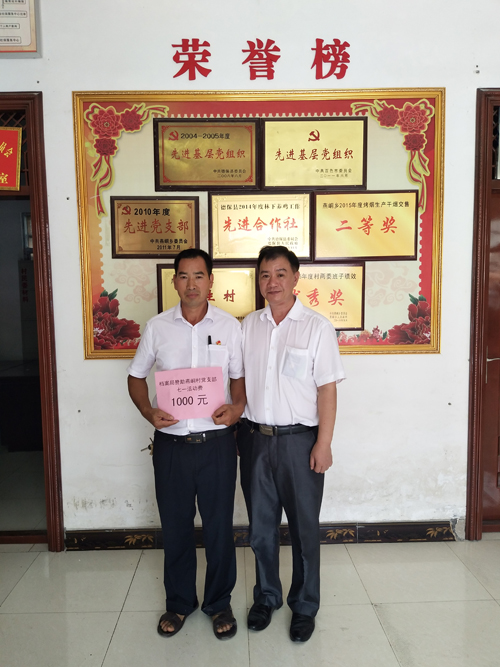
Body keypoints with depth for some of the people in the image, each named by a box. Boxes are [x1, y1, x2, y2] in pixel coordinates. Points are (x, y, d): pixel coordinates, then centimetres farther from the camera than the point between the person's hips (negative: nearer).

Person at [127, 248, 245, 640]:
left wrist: (237, 406, -14)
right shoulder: (157, 327, 1)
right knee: (175, 526, 15)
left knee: (219, 526, 10)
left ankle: (219, 603, 32)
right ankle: (179, 602, 36)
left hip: (217, 442, -1)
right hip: (171, 443, 1)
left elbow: (239, 376, 6)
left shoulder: (230, 326, -1)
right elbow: (136, 377, 8)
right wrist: (148, 412, -9)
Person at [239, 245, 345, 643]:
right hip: (255, 437, 4)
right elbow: (237, 380, 11)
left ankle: (305, 606, 29)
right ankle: (266, 597, 36)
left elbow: (327, 390, -8)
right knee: (261, 525, 16)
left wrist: (323, 444, -12)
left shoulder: (317, 328, -7)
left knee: (304, 527, 9)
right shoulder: (248, 326, 5)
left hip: (299, 440, -3)